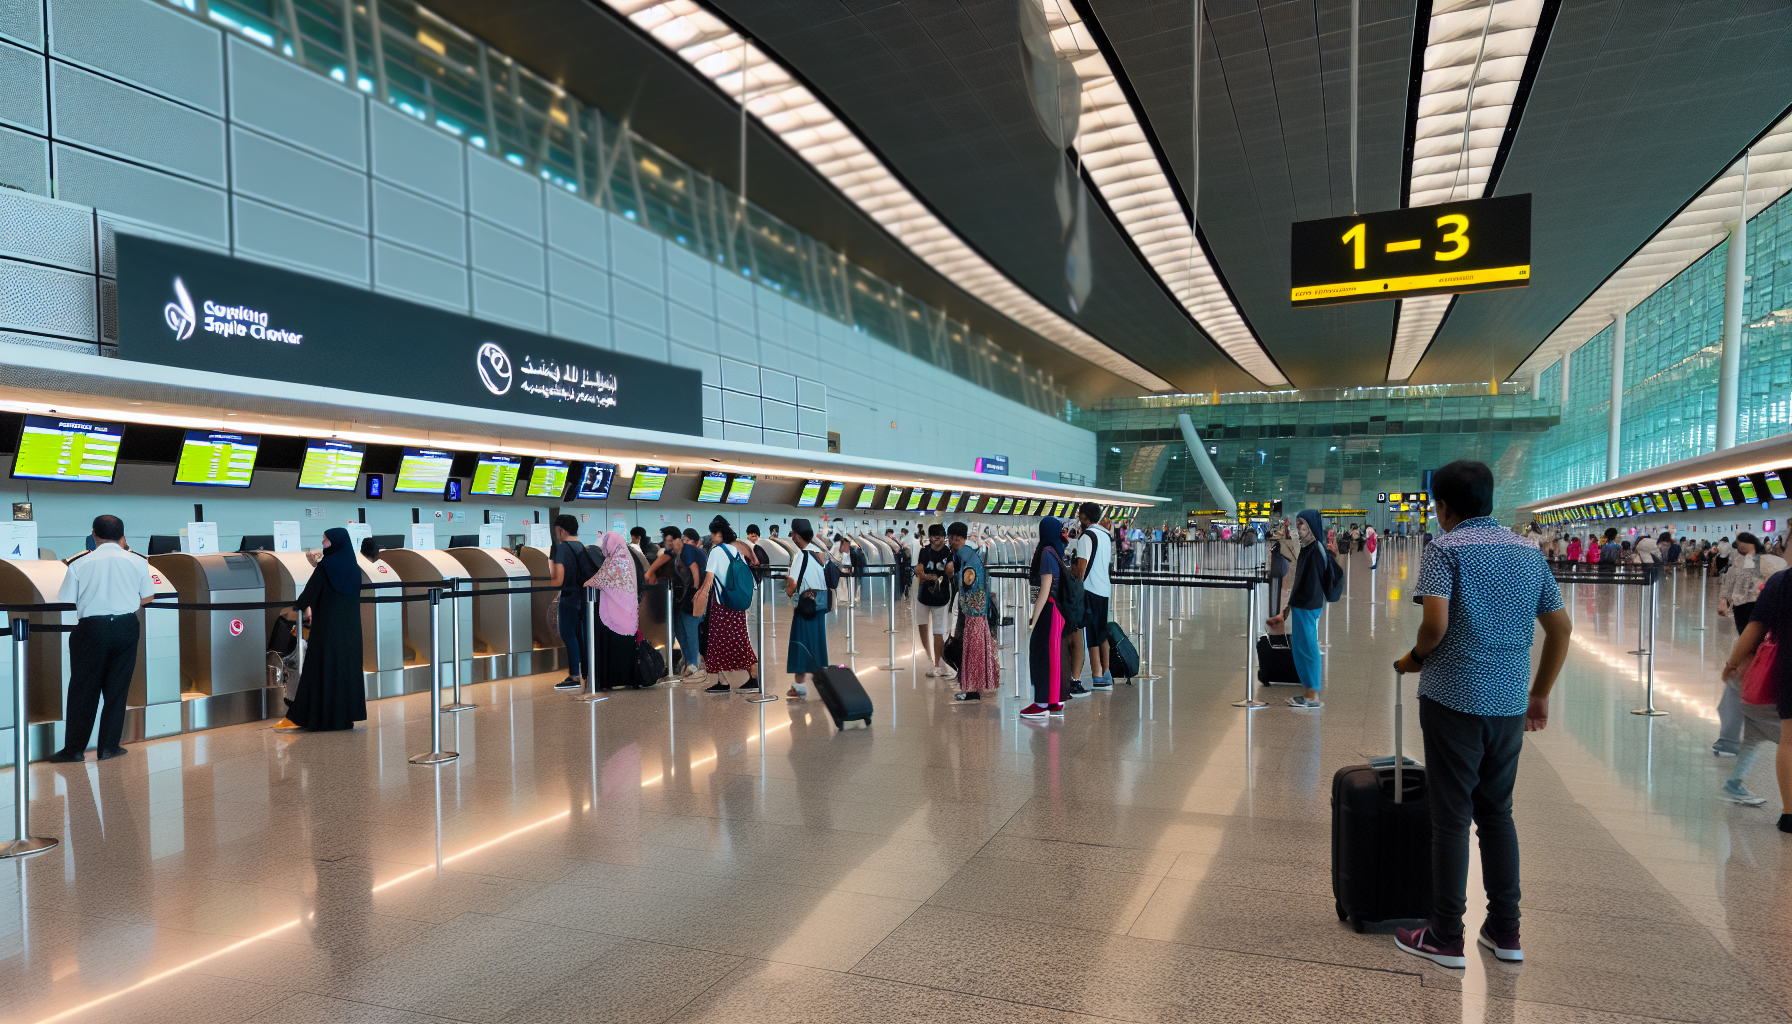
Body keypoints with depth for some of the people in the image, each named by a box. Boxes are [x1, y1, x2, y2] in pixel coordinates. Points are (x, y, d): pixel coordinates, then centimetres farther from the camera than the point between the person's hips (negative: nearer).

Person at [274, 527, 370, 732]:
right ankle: (347, 714, 10)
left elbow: (309, 592, -9)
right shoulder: (354, 567, 8)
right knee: (346, 668, 9)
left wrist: (295, 607, 12)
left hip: (327, 627, -6)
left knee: (321, 669, -2)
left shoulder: (324, 566, -11)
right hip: (350, 629, 6)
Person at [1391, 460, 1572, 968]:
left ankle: (1446, 937, 11)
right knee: (1498, 814, 17)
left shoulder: (1446, 548, -10)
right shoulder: (1529, 553, 10)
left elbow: (1435, 624, -22)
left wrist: (1416, 656, -2)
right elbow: (1561, 629, 12)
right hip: (1510, 705, 6)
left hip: (1454, 701, -6)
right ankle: (1505, 931, 23)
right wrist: (1541, 695, 20)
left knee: (1452, 819, 2)